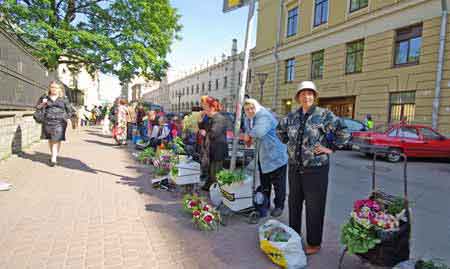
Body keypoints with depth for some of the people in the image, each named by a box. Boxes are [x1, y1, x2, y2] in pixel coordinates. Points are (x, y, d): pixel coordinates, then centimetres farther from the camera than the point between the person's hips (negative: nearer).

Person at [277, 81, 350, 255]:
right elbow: (281, 129, 23)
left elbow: (343, 132, -8)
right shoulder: (292, 116, 5)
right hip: (294, 167, 5)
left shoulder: (324, 115, -9)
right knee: (294, 203, 16)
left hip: (316, 168, -5)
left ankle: (314, 244, 22)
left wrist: (331, 148, -8)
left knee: (314, 207, 5)